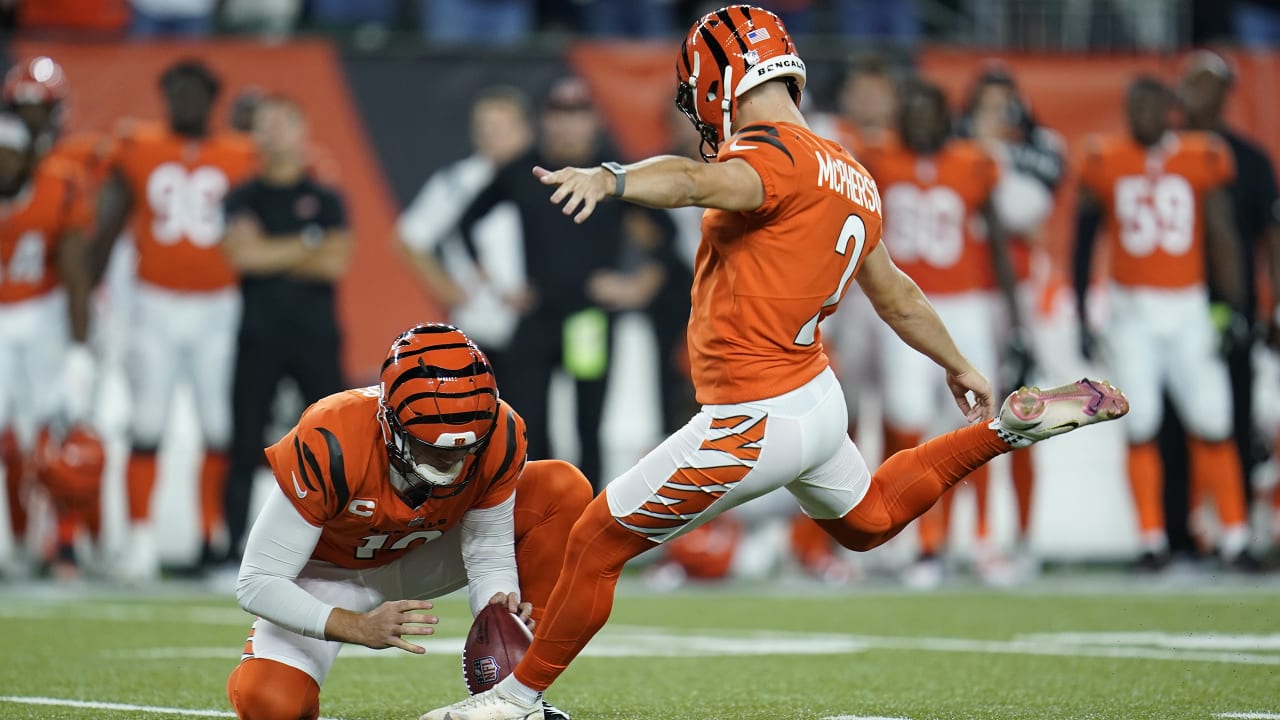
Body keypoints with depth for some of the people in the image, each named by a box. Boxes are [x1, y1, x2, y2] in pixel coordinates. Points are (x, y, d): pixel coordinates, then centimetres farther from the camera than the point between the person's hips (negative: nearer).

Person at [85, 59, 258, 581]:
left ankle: (213, 539, 12)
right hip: (155, 307, 0)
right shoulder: (138, 150, 3)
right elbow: (106, 229, 5)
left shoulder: (240, 159, 3)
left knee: (220, 430, 2)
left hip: (219, 308, 0)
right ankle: (140, 543, 2)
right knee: (145, 429, -3)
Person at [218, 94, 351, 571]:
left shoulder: (325, 200, 8)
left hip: (316, 336, 0)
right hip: (258, 335, 0)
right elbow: (242, 255, -9)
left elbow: (336, 263, -6)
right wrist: (307, 244, -6)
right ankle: (232, 546, 1)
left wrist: (270, 256, -6)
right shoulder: (242, 199, 8)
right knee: (246, 443, -2)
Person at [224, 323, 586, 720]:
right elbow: (257, 583, -32)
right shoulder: (329, 447, -37)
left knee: (564, 490, -18)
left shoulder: (497, 436, -27)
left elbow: (491, 559, -15)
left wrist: (499, 609, -38)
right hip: (331, 569, -4)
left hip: (418, 555, 4)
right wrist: (360, 627, -44)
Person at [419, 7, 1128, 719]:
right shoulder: (850, 178, 9)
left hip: (755, 422, -9)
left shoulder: (776, 156, -19)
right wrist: (959, 366, 36)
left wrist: (609, 179, -59)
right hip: (818, 396, 9)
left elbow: (696, 182, -42)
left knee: (596, 542, 1)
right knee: (870, 518, 38)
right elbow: (896, 293, 22)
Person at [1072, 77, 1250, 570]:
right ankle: (1152, 540, 6)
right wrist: (1081, 317, 7)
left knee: (1211, 425, -2)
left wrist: (1235, 310, -2)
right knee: (1141, 427, -2)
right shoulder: (1104, 162, -1)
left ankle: (1234, 535, 7)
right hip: (1131, 312, 0)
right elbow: (1083, 240, 7)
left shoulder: (1202, 158, -2)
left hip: (1188, 308, 0)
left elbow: (1221, 238, 3)